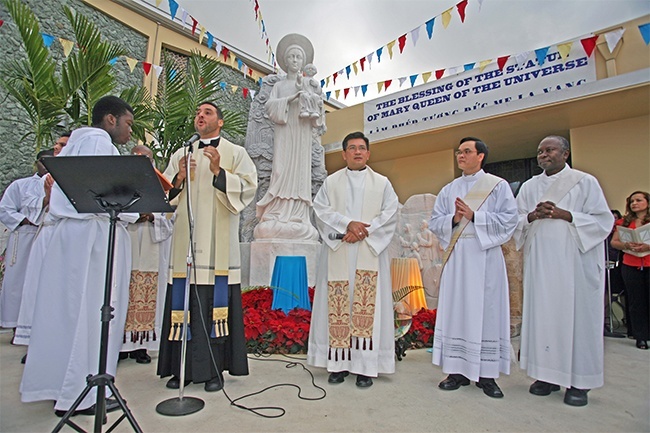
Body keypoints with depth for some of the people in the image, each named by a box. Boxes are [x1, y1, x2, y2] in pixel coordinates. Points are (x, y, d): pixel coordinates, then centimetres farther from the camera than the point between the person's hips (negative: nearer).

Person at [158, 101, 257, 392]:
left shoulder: (235, 153, 9)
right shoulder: (180, 154, 19)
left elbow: (248, 186, -5)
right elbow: (164, 193, 13)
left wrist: (219, 172, -16)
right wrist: (179, 178, -6)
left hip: (218, 240, -3)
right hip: (186, 239, 4)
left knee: (215, 300, -3)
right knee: (185, 300, 4)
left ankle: (214, 368, 8)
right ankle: (183, 367, 16)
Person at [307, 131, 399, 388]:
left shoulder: (382, 183, 13)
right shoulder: (331, 182, 14)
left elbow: (390, 214, 2)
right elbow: (321, 210, 1)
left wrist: (364, 230, -12)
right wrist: (348, 224, -14)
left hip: (370, 254, 0)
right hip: (338, 253, 1)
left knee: (367, 307, -3)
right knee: (338, 307, -1)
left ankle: (366, 366, 4)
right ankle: (339, 363, 8)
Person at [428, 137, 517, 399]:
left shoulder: (498, 185, 5)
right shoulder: (449, 189, 15)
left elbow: (509, 220, -4)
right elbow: (434, 222, 10)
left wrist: (474, 216, -12)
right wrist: (453, 219, -9)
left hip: (485, 255, -3)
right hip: (456, 256, 3)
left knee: (486, 312, 0)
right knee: (455, 310, 2)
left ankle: (486, 374, 11)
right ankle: (458, 370, 12)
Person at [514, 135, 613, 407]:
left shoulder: (585, 182, 4)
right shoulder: (529, 187, 14)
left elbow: (603, 220, -1)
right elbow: (515, 221, 10)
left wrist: (565, 215, -14)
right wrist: (532, 216, -10)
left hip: (575, 260, -3)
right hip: (540, 262, 3)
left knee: (577, 315, -2)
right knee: (542, 314, 3)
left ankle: (579, 381, 8)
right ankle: (548, 374, 12)